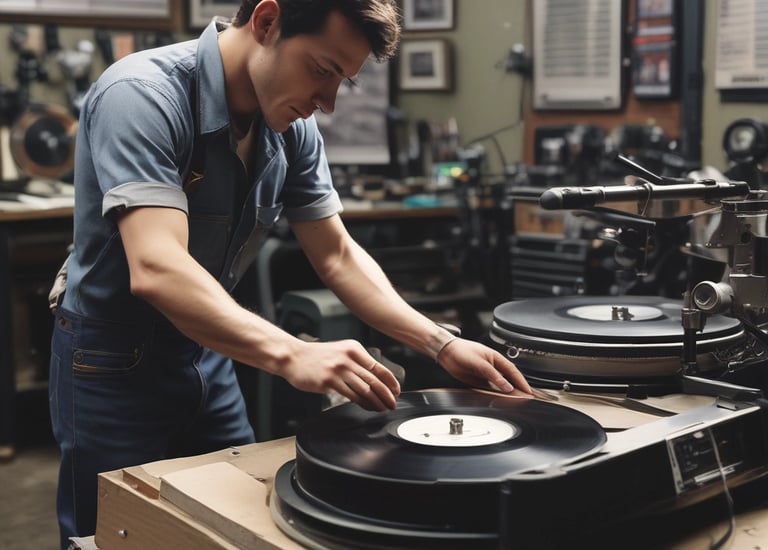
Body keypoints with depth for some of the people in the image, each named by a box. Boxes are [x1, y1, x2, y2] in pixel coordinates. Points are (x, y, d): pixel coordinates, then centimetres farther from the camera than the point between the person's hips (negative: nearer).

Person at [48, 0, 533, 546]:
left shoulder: (292, 126, -5)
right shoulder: (142, 95, -26)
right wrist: (292, 355, -48)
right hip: (112, 363, -6)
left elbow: (338, 256, 1)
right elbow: (156, 269, -38)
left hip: (206, 353, 6)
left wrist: (442, 344, -10)